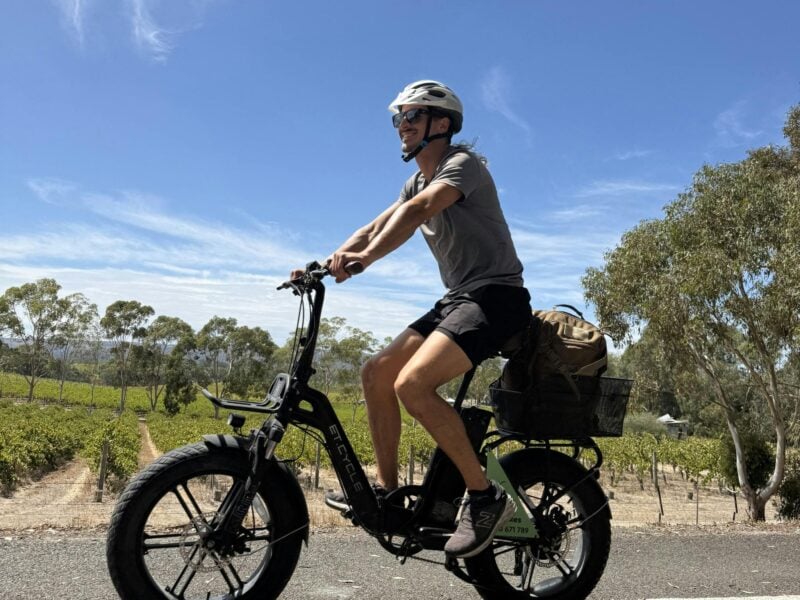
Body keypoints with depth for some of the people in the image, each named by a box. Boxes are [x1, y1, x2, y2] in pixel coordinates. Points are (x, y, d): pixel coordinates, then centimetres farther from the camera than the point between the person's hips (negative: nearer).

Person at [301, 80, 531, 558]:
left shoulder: (463, 163, -9)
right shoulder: (419, 182, 19)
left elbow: (419, 210, -28)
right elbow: (375, 227, 9)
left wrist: (368, 257, -43)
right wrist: (324, 265, -5)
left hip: (495, 295, -9)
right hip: (458, 299, 9)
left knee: (412, 383, -26)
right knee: (376, 373, 3)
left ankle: (485, 496, -14)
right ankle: (387, 489, 14)